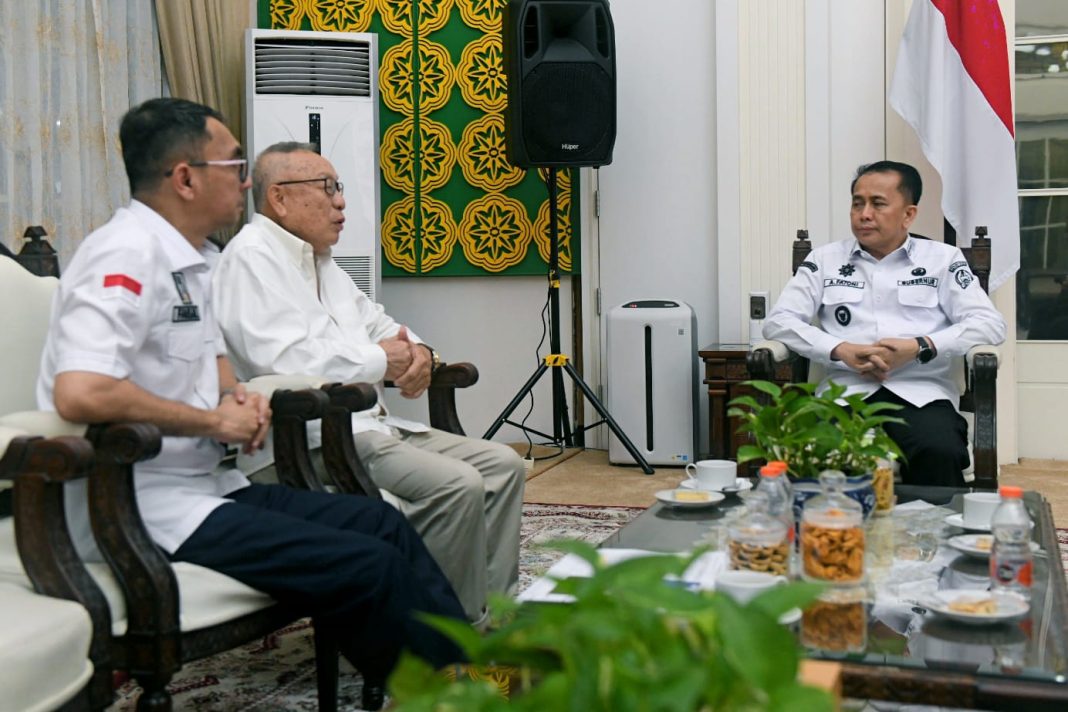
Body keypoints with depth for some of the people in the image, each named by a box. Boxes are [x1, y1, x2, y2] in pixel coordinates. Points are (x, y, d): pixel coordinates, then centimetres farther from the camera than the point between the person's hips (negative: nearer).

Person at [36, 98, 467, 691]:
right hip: (142, 504, -10)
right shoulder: (127, 255, -16)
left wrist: (237, 396, 5)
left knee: (383, 525, 1)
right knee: (367, 568, -19)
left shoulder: (193, 258, 13)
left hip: (204, 483, 10)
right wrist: (216, 421, -17)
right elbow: (79, 393, -30)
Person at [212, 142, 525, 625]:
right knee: (457, 485, -26)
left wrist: (414, 348, 4)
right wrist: (382, 361, -11)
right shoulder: (253, 256, -7)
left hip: (373, 422, 10)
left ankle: (493, 615, 2)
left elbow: (375, 322, 30)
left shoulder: (319, 260, 23)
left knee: (502, 464, 1)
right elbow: (282, 358, -21)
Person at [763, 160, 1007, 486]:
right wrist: (841, 350, -7)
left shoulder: (943, 259, 16)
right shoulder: (824, 260, 19)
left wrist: (919, 347, -9)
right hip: (846, 392, 0)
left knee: (940, 453, -34)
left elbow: (990, 323, 7)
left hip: (921, 394, 0)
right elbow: (778, 321, 9)